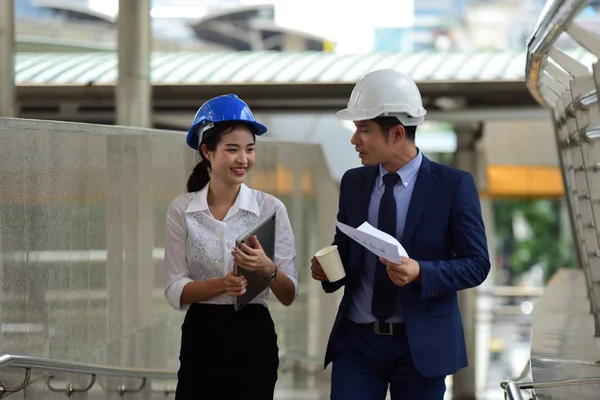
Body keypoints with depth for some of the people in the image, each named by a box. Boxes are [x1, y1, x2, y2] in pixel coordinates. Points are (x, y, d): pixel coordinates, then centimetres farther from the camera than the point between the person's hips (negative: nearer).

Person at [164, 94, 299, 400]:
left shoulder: (271, 208, -3)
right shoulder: (182, 210, -2)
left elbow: (289, 295, -4)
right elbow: (174, 291, -6)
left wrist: (268, 269, -24)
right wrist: (222, 284, -23)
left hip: (253, 341, 0)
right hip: (200, 341, 0)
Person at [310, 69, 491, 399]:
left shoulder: (454, 185, -7)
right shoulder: (353, 183, 7)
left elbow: (476, 264, -7)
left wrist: (420, 273, -23)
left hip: (421, 344, -3)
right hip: (357, 341, 3)